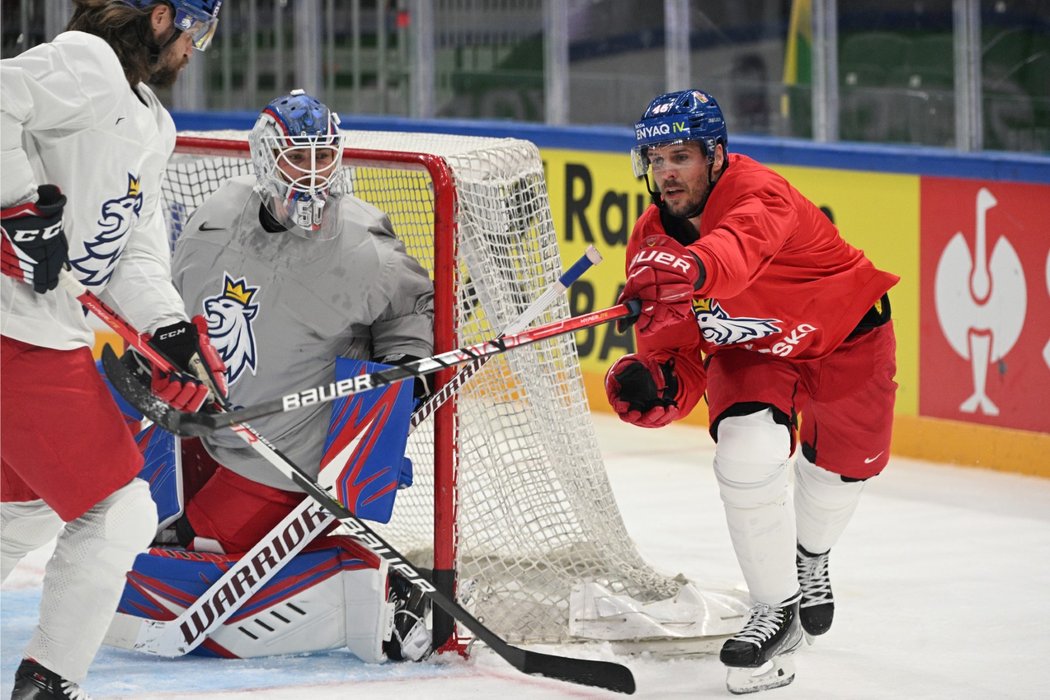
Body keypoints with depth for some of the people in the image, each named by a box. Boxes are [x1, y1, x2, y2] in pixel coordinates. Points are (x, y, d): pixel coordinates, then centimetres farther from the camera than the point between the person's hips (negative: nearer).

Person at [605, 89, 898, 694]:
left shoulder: (759, 192, -35)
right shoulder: (651, 242, -15)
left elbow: (742, 247, -60)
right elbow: (674, 349, -12)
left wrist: (693, 270, -81)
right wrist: (657, 386, -35)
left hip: (848, 332, -3)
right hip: (747, 347, 3)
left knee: (842, 465, 15)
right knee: (749, 457, -21)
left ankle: (810, 557, 49)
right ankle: (776, 609, -6)